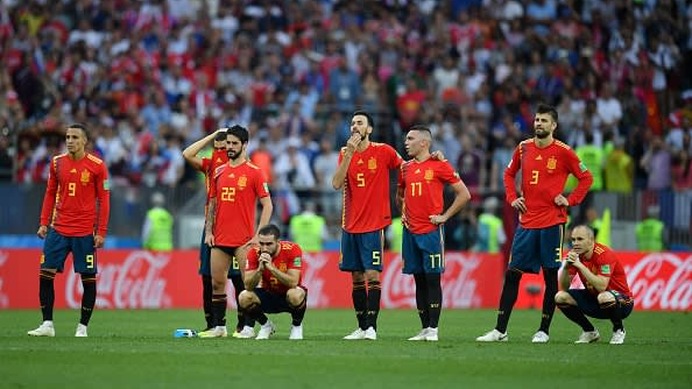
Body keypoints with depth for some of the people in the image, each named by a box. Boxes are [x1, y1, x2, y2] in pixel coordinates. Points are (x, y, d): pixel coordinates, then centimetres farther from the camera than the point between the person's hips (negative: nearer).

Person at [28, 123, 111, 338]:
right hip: (59, 229, 3)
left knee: (88, 278, 0)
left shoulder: (97, 165, -4)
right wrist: (44, 223, 6)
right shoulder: (57, 163, 7)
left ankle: (83, 326, 10)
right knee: (45, 274, -4)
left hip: (85, 232, -3)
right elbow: (50, 194, 14)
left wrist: (101, 232, -8)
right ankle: (47, 324, 2)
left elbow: (104, 199, -3)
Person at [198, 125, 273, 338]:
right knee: (217, 283, 5)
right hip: (219, 239, 5)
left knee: (246, 284, -6)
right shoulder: (218, 172, 12)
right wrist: (208, 231, 7)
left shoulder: (254, 173, -3)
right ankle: (218, 327, 11)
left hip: (243, 240, -5)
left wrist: (258, 235, -10)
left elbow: (267, 205, -4)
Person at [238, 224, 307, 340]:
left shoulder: (292, 250, -23)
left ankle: (296, 326, -4)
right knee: (244, 298, -26)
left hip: (287, 295, -3)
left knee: (295, 295, -38)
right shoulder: (254, 253, -16)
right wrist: (260, 269, -38)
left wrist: (271, 267, -39)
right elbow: (248, 286, -21)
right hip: (268, 295, 3)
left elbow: (293, 282, -31)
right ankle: (266, 325, 4)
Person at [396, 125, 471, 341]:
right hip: (411, 232, 6)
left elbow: (464, 194, -3)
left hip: (431, 231, -6)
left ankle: (433, 329, -4)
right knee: (419, 280, 6)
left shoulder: (439, 165, -5)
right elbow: (400, 195, 30)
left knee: (432, 279, -6)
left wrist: (445, 216, -6)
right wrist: (403, 212, 14)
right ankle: (424, 329, 10)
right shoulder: (405, 168, 12)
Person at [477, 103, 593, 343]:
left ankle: (544, 331, 8)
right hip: (526, 222, 4)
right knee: (512, 274, 1)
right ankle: (500, 330, 4)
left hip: (552, 222, -4)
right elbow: (509, 174, 22)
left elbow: (586, 178, 3)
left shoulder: (563, 152, -4)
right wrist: (512, 198, 9)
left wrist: (570, 200, -6)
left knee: (550, 275, 1)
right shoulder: (524, 148, 8)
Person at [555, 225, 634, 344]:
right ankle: (590, 331, 8)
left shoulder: (603, 254, -23)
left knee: (604, 297, -41)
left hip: (621, 303, -7)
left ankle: (619, 330, -9)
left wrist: (580, 265, -35)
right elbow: (564, 288, -6)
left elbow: (601, 286, -35)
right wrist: (566, 267, -24)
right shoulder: (575, 254, -4)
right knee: (560, 297, -11)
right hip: (593, 299, 7)